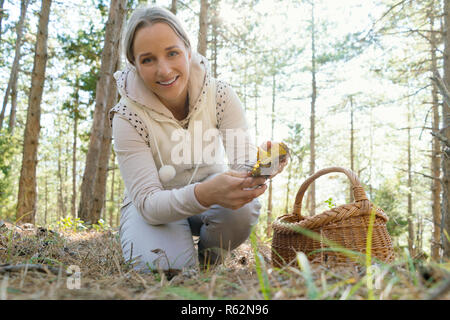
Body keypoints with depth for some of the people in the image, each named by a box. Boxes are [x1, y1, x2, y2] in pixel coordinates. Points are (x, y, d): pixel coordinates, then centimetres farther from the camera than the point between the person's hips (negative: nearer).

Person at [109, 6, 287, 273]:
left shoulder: (221, 95, -17)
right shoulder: (128, 117, -23)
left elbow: (244, 159, -24)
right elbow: (147, 201, -29)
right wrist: (205, 194, -50)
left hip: (210, 188, 2)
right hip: (153, 205, -1)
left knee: (242, 205, -32)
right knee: (168, 266, -31)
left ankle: (208, 259, 1)